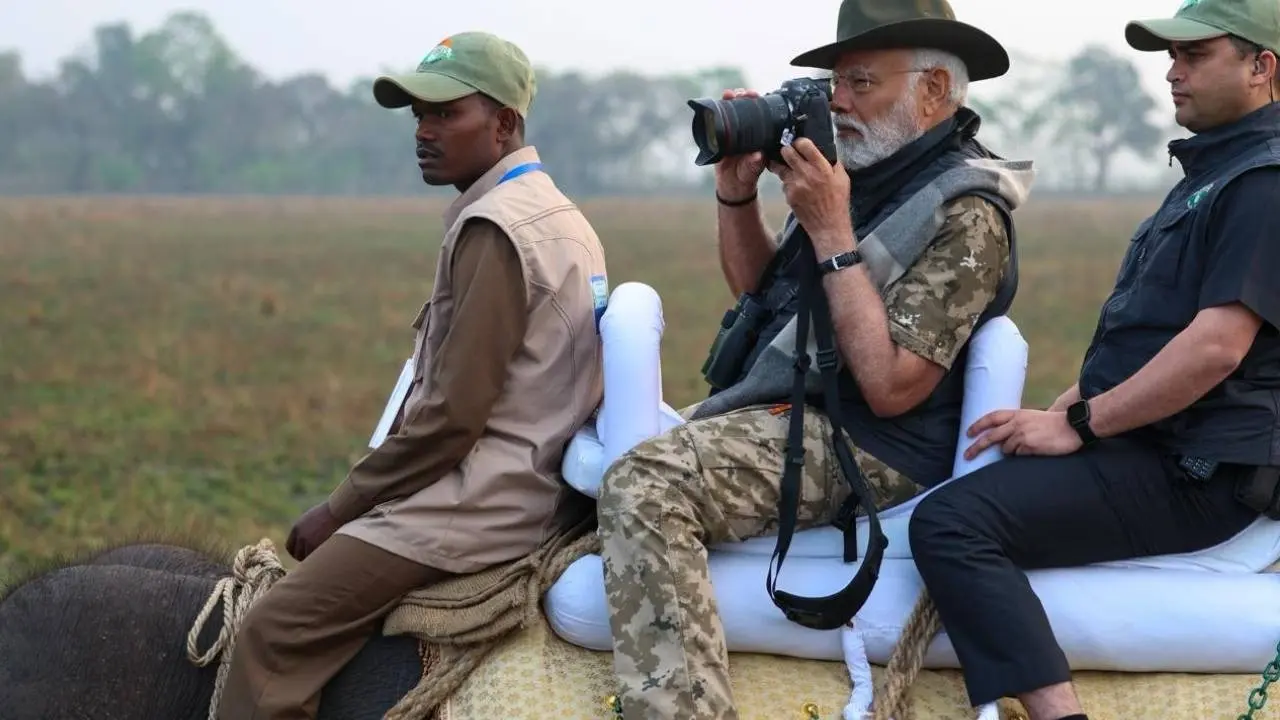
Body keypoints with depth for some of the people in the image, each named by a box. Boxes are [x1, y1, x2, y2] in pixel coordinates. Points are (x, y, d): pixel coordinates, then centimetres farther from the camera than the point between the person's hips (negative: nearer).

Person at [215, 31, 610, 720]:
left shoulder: (494, 229, -15)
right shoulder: (560, 218, 16)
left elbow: (452, 414, -19)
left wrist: (340, 508, -10)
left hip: (481, 501, -11)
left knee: (275, 631, -17)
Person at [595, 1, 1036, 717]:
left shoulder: (964, 211, -15)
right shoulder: (874, 173, 12)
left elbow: (891, 385, -23)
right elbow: (758, 287, 23)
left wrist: (832, 233, -21)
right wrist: (737, 195, 5)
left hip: (866, 447, -11)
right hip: (785, 413, 11)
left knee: (645, 485, -29)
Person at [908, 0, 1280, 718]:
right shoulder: (1214, 170, 21)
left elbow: (1216, 348, -22)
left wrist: (1080, 425, -17)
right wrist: (1069, 407, 13)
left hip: (1194, 472, -11)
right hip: (1146, 444, 11)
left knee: (952, 522, -26)